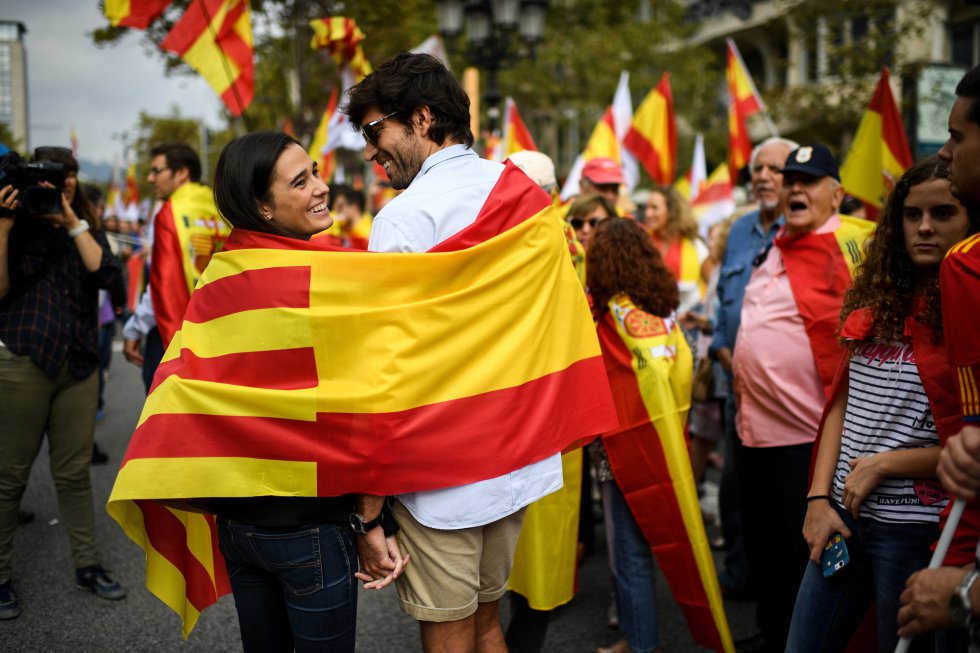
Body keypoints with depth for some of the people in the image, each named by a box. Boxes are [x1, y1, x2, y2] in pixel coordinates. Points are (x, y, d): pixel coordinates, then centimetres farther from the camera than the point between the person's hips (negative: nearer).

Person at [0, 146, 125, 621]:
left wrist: (72, 220, -11)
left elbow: (104, 272, -8)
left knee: (74, 471, 9)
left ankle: (87, 565, 20)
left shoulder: (88, 228, 11)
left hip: (78, 364, 3)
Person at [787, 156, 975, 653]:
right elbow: (842, 401, 9)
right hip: (842, 517, 5)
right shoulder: (878, 300, 8)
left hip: (916, 528, -5)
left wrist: (883, 465, -12)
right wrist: (819, 497, 1)